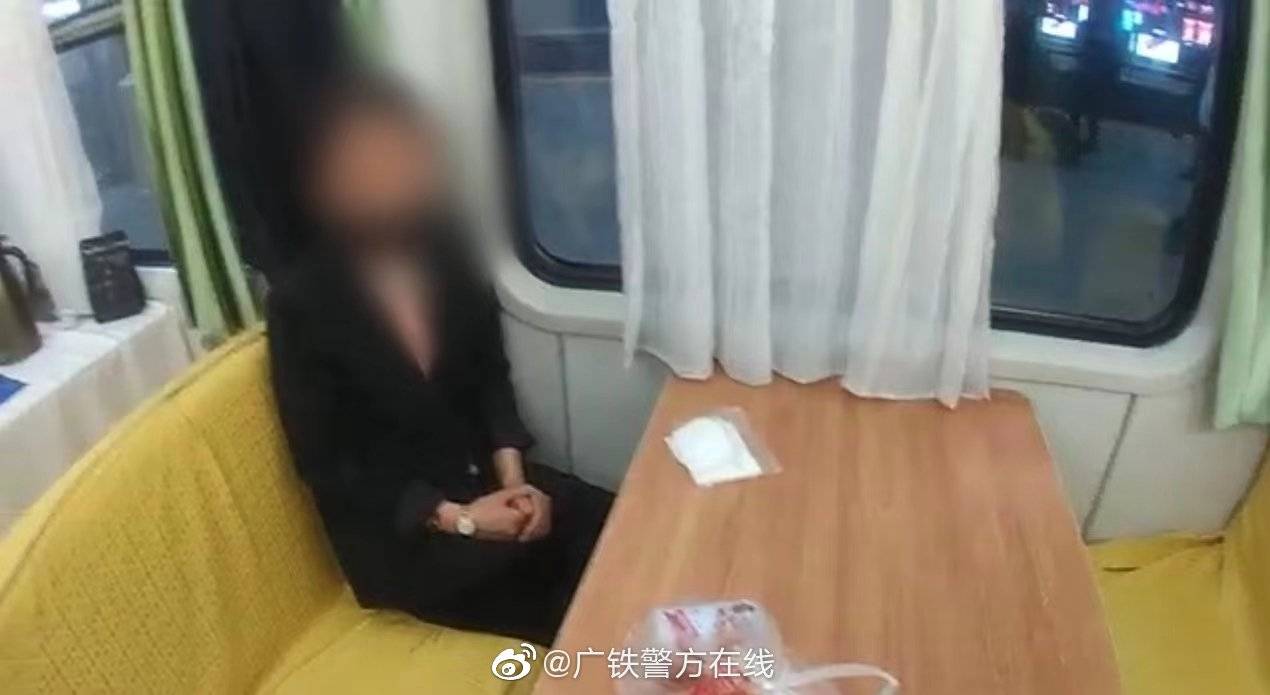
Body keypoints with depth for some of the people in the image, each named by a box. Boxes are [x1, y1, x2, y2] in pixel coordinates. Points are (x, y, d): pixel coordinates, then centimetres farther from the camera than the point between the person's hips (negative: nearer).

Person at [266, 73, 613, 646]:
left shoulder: (446, 252, -2)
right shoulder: (300, 301, -13)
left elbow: (490, 374, 7)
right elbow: (323, 463, -10)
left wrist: (513, 476, -9)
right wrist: (455, 518, -16)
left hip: (484, 479, 5)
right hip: (395, 533, -5)